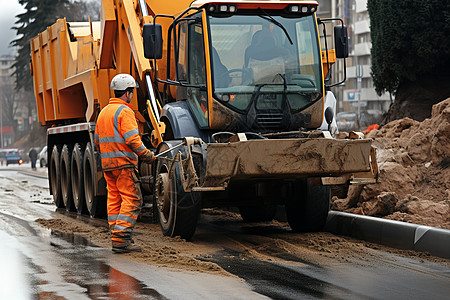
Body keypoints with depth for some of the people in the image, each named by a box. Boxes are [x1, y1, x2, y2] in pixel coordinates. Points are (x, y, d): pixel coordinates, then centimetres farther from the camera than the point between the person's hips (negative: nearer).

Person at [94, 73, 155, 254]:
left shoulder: (104, 112, 17)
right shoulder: (125, 111, -11)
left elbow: (97, 141, 22)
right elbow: (132, 139, -19)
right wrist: (147, 155, -9)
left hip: (107, 164, 9)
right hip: (123, 162, -9)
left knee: (114, 200, 10)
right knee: (132, 200, -8)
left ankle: (117, 238, 11)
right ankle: (121, 239, -14)